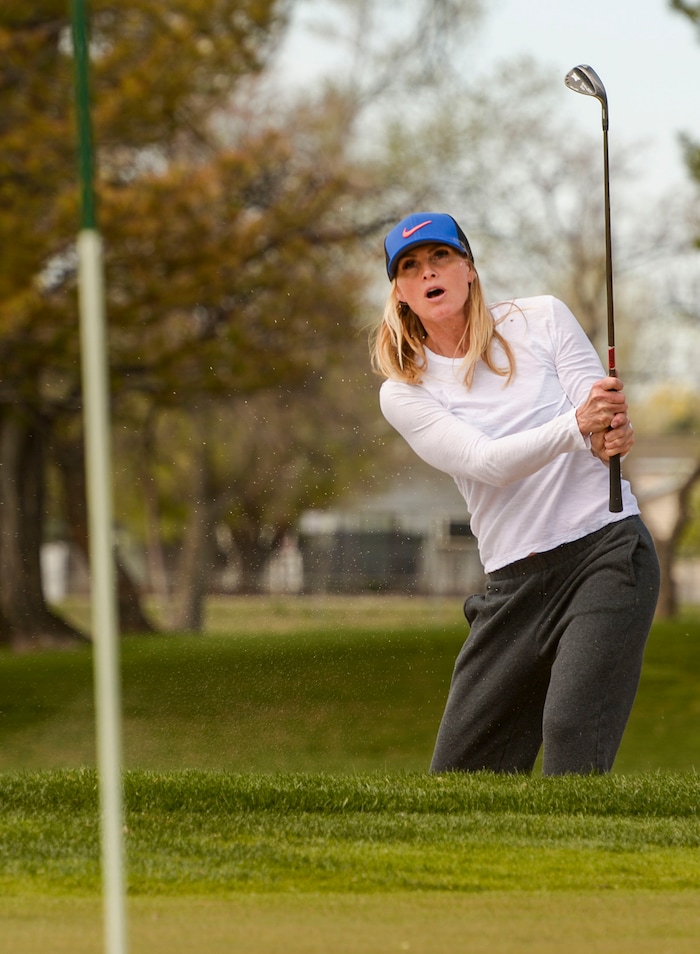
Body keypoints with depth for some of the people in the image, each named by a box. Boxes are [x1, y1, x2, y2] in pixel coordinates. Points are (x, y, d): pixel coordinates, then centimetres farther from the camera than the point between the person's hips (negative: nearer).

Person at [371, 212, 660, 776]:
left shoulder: (540, 320, 5)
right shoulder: (404, 394, 4)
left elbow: (606, 413, -3)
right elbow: (487, 462, -12)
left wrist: (611, 435, -28)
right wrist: (576, 426, -30)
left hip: (608, 549, -2)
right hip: (514, 581, 3)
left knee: (572, 733, -23)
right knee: (458, 773, -1)